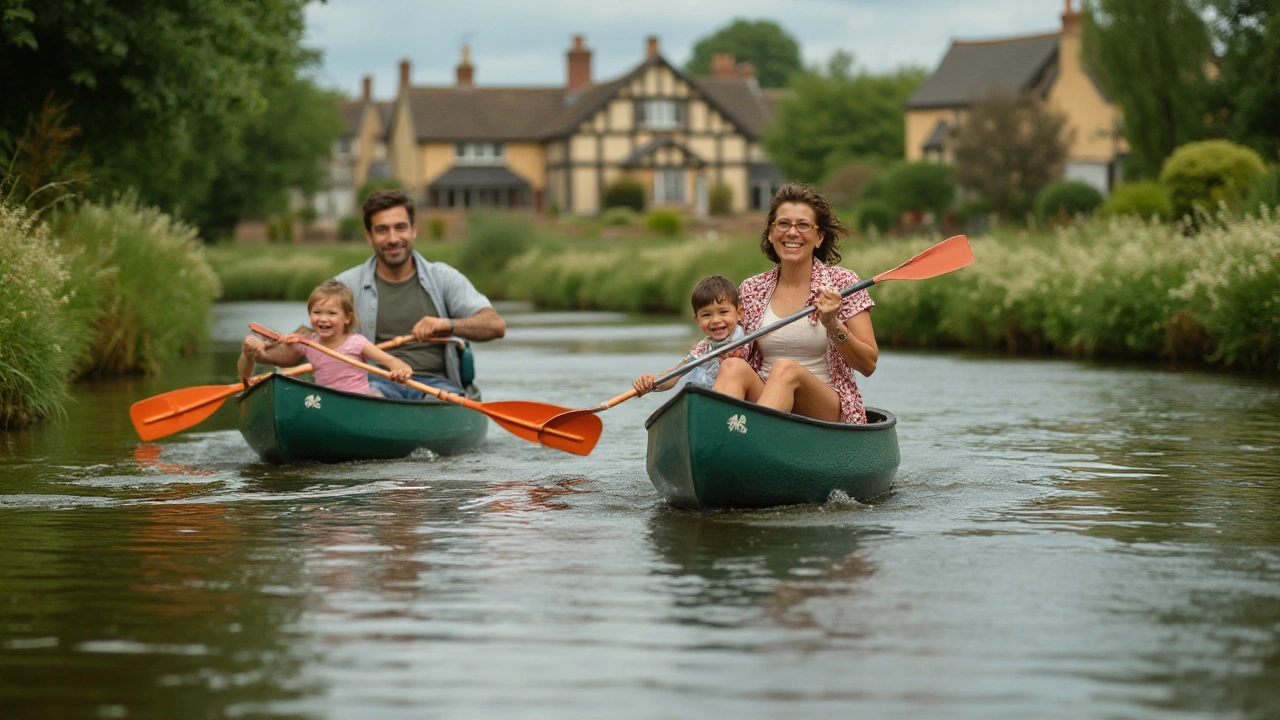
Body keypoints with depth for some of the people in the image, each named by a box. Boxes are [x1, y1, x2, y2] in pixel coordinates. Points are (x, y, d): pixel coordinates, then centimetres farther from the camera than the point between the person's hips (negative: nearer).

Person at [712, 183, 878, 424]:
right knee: (733, 366, -28)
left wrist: (833, 326, -17)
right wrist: (728, 354, -6)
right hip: (764, 403, 3)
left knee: (785, 369, -33)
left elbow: (868, 365, -1)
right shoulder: (751, 290, 10)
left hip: (829, 411, -2)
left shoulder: (842, 284, 2)